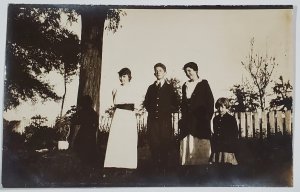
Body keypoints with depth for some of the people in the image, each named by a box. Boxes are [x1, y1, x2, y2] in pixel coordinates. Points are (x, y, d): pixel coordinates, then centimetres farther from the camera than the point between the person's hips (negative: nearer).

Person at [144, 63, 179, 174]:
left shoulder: (170, 88, 10)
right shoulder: (151, 87, 17)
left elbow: (175, 106, 7)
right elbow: (146, 103, 14)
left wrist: (165, 112, -4)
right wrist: (151, 111, -2)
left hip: (165, 120, -2)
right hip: (153, 120, 2)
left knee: (165, 145, -3)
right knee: (154, 145, -1)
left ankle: (164, 168, 4)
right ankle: (155, 168, 6)